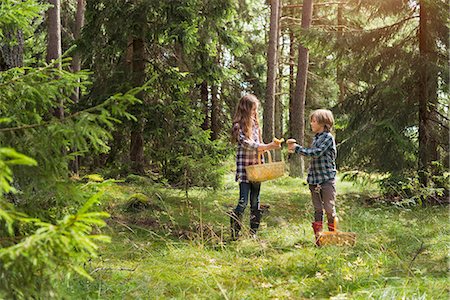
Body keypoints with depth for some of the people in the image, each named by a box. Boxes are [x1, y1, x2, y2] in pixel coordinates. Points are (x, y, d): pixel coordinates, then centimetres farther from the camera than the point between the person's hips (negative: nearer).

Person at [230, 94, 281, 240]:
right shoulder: (239, 126, -8)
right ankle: (234, 234, -1)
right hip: (244, 167, -6)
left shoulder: (255, 124, 14)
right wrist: (268, 146, -24)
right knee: (243, 202, -11)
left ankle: (253, 234, 14)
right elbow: (247, 145, -18)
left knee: (255, 203, 8)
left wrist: (270, 146, -2)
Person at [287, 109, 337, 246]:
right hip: (314, 179, 7)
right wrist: (295, 149, 6)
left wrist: (297, 147, -14)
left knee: (329, 209, -1)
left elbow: (316, 153, -20)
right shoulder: (316, 138, 14)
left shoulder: (328, 137, -11)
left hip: (327, 179, -7)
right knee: (317, 210, 10)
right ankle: (318, 237, 16)